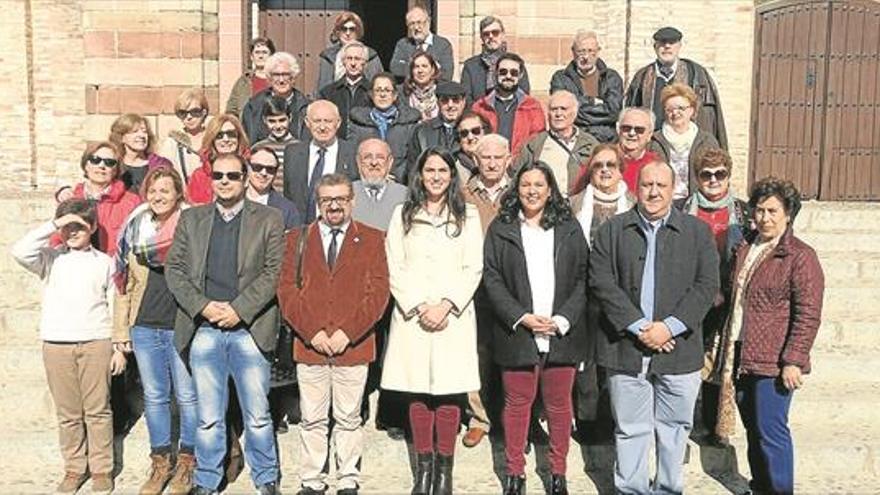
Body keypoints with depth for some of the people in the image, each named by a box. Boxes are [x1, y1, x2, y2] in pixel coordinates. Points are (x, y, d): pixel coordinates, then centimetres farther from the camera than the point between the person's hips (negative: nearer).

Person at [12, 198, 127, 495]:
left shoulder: (105, 262, 8)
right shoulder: (51, 258, 7)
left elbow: (114, 307, 8)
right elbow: (20, 251, -15)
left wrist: (119, 347, 4)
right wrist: (52, 226, -11)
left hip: (96, 342, -1)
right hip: (56, 344, 1)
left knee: (98, 410, 3)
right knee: (67, 412, 7)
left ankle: (102, 470, 13)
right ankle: (74, 468, 20)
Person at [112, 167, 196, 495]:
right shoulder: (134, 228, 7)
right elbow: (123, 282, 11)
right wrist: (121, 329, 9)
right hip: (145, 326, 4)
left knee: (187, 396, 6)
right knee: (154, 397, 13)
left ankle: (187, 461, 21)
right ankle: (161, 462, 27)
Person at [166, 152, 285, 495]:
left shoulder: (268, 219, 4)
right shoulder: (191, 219, 11)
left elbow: (274, 271, -3)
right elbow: (174, 269, 6)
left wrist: (238, 309, -12)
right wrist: (203, 306, -8)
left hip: (249, 329, -2)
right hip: (203, 329, 2)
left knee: (258, 415, 6)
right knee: (208, 417, 9)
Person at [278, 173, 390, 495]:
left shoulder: (372, 239, 5)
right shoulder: (298, 238, 9)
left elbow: (378, 291, -2)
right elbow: (287, 289, 2)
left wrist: (348, 333, -11)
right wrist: (311, 332, -9)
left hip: (354, 346, -1)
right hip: (309, 345, 1)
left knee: (349, 418, 8)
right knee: (312, 419, 9)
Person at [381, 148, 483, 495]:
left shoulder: (467, 216, 8)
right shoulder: (403, 215, 10)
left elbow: (473, 268, 2)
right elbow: (395, 268, 4)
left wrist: (446, 305, -9)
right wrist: (419, 307, -7)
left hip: (453, 315, -1)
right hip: (412, 315, 1)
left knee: (450, 393, -1)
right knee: (417, 392, 2)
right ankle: (424, 467, 13)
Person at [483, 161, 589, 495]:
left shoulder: (569, 228, 7)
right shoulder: (500, 229, 4)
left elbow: (582, 278, 3)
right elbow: (492, 279, -1)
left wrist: (562, 320, -10)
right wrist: (522, 317, -12)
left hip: (562, 334, 1)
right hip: (517, 333, -1)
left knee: (559, 404, 10)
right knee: (517, 403, 7)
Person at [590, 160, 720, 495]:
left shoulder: (697, 231, 6)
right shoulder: (612, 230, 5)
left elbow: (707, 284, -1)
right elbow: (601, 282, -4)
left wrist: (669, 327, -12)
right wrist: (638, 327, -12)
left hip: (679, 349, 1)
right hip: (626, 349, 0)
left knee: (674, 428, 11)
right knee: (630, 429, 8)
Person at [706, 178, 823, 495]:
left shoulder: (800, 256, -9)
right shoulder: (745, 250, 13)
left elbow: (808, 315, -13)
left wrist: (793, 361, -17)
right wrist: (723, 347, 18)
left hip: (772, 362, -7)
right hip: (741, 358, 7)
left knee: (770, 431, -2)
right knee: (753, 429, 16)